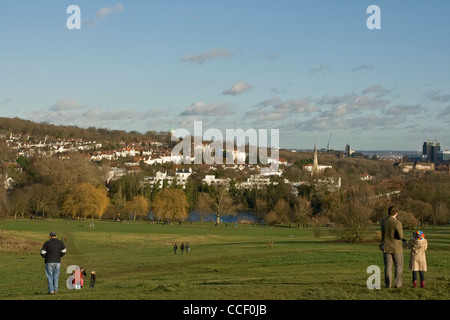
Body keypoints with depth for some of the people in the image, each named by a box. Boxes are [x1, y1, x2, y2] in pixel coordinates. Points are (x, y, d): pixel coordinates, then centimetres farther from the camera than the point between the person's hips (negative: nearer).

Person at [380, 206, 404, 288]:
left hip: (386, 247, 4)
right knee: (398, 266, 9)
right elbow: (400, 236, -18)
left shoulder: (383, 221, 2)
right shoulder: (397, 223, -18)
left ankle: (388, 284, 3)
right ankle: (398, 283, 7)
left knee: (388, 266, 6)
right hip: (396, 248, -4)